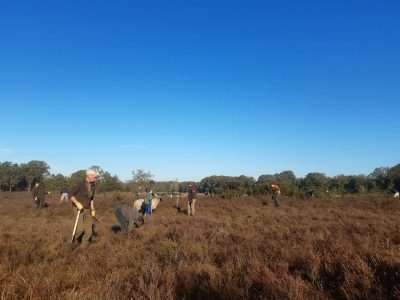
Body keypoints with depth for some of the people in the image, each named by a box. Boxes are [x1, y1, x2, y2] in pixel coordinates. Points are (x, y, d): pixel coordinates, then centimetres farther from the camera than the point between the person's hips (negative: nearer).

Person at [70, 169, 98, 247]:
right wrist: (77, 203, -22)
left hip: (87, 210, 6)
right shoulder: (80, 184, -14)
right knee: (80, 229, -18)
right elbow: (71, 195, -10)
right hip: (79, 210, -6)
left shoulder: (93, 186, 5)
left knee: (89, 231, 1)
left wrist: (93, 210, 9)